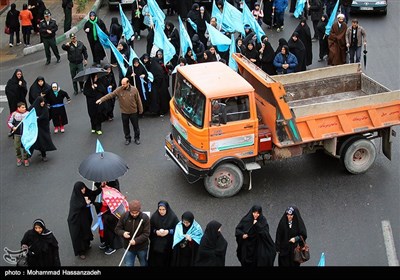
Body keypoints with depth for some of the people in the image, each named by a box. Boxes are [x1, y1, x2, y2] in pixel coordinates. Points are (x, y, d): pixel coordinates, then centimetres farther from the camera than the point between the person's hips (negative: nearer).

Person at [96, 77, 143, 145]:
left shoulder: (134, 90, -12)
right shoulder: (119, 90, -10)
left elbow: (138, 100, -5)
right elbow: (110, 95, -12)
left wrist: (140, 110, 1)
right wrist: (101, 99, -22)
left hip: (133, 112, -1)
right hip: (124, 112, 1)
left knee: (136, 126, 12)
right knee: (126, 126, 14)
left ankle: (137, 138, 30)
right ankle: (127, 138, 33)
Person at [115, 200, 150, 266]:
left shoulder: (145, 218, -16)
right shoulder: (124, 216, -10)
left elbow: (146, 233, -18)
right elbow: (117, 229, -1)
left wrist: (136, 241, -29)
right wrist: (123, 233, -23)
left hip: (142, 247, -1)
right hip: (129, 247, 1)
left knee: (144, 264, 19)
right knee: (128, 264, 5)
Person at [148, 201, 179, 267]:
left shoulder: (173, 217, -9)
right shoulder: (154, 216, -4)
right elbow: (150, 229, 4)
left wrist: (168, 231, -17)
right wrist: (156, 232, -15)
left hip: (168, 244, -1)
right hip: (156, 244, 1)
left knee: (166, 261, 5)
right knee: (155, 261, 5)